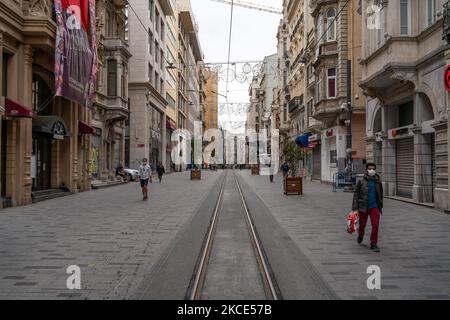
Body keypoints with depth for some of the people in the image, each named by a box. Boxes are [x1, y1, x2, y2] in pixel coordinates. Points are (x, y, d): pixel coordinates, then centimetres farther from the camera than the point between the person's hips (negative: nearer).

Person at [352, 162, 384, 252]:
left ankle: (373, 244, 2)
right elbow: (356, 194, -4)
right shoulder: (361, 181, -6)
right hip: (363, 207, -1)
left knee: (375, 225, -10)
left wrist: (380, 206, 18)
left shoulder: (378, 181, 2)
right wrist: (355, 208, -9)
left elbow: (380, 194, 14)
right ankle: (360, 236, 46)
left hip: (374, 207, 1)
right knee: (362, 224, 13)